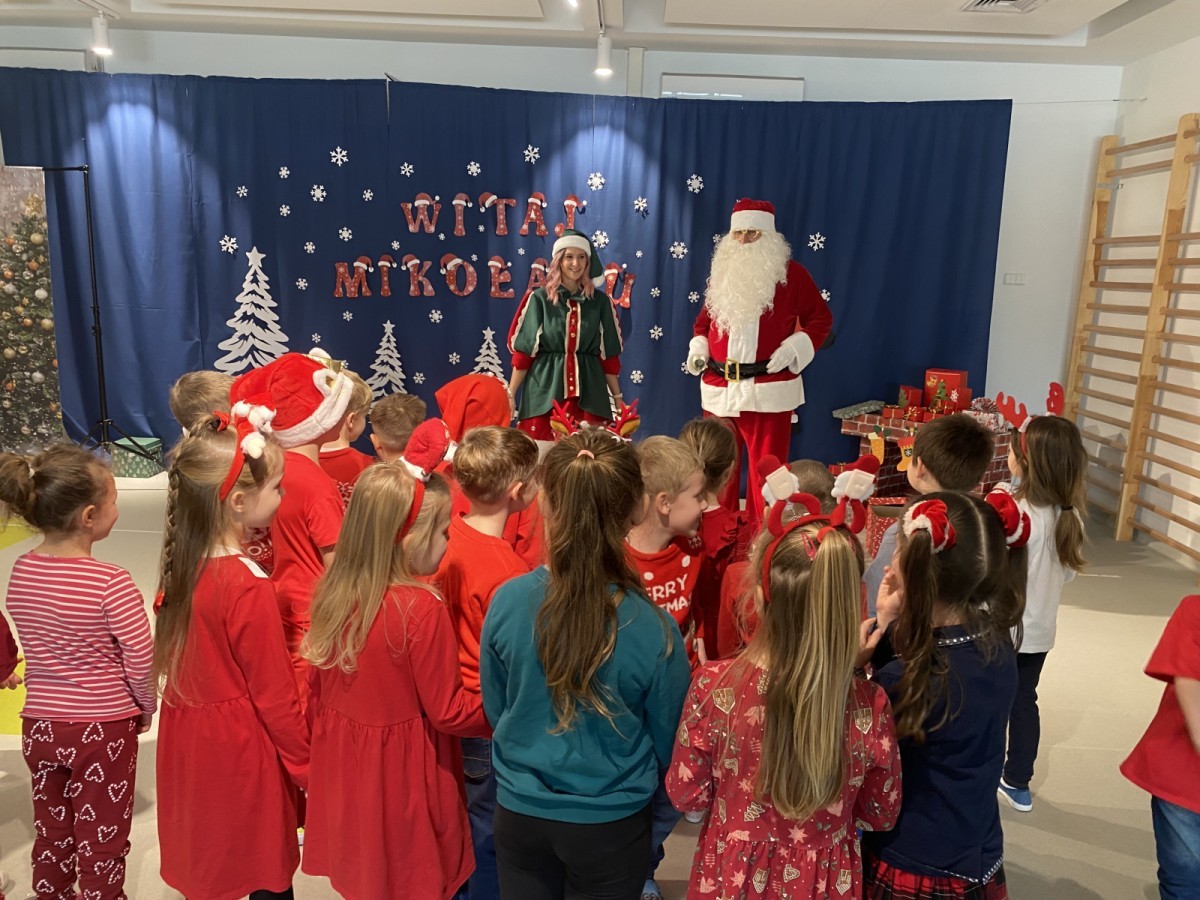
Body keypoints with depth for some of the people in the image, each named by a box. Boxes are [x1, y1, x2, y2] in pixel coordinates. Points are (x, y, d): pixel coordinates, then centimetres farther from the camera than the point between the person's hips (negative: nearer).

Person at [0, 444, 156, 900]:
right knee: (101, 841, 11)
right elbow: (141, 658, -17)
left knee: (51, 831, 23)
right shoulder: (110, 582, -22)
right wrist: (145, 707, 1)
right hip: (103, 727, -5)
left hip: (39, 723, 6)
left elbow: (39, 647, 4)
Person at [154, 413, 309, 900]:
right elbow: (274, 694, -17)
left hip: (188, 743, 7)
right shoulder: (248, 585, -24)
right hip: (242, 751, -7)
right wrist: (305, 766, -8)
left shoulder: (180, 565, -4)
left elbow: (184, 663, 7)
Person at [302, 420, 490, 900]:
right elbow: (449, 712, -17)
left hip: (343, 769, 6)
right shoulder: (422, 608, -25)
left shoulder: (332, 593, -6)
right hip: (404, 774, -6)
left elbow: (317, 688, 5)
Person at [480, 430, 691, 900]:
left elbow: (495, 709, -1)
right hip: (610, 825, -1)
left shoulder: (506, 601, -19)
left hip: (519, 813, 2)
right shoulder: (654, 630, -24)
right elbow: (666, 744, -8)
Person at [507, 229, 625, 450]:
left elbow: (608, 355, 11)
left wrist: (617, 397, 11)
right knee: (542, 453, -4)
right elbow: (523, 352, 2)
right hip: (545, 390, -1)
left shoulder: (600, 301, 7)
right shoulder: (539, 299, 1)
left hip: (588, 391, 2)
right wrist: (510, 394, -2)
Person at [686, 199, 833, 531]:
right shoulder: (721, 272, 13)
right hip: (718, 389, 5)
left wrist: (794, 348, -11)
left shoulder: (791, 273, 0)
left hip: (768, 389, -4)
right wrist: (698, 347, 4)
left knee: (766, 468, -3)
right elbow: (704, 319, 22)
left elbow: (821, 318, 3)